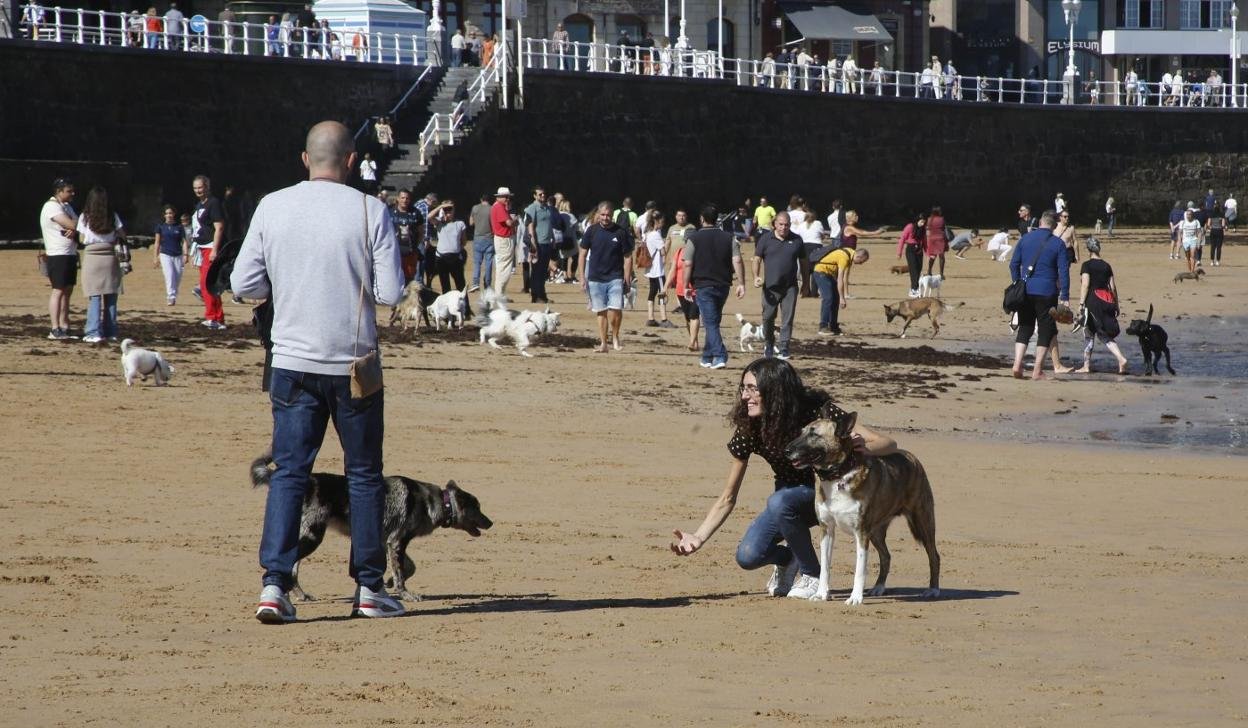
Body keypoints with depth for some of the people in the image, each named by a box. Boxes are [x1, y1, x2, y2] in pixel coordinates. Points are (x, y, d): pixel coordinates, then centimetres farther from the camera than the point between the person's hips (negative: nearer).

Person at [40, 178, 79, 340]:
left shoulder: (66, 207, 17)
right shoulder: (51, 207, -14)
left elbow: (75, 226, 9)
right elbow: (71, 224, -22)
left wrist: (73, 229, -13)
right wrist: (77, 224, -1)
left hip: (71, 254, 9)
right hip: (58, 255, -9)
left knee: (67, 290, 9)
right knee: (58, 290, -10)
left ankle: (64, 327, 13)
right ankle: (55, 330, -12)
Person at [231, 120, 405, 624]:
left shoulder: (272, 208, -2)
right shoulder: (370, 212, -8)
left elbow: (244, 284, 0)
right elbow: (389, 293, -10)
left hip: (292, 361, 1)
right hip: (354, 364, -1)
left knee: (288, 472, 4)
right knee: (364, 474, 11)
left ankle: (274, 584, -7)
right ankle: (369, 587, 14)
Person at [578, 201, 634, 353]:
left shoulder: (621, 232, -3)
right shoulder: (592, 231, 1)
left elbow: (628, 257, 1)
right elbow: (583, 254, 8)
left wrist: (627, 280, -3)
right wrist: (582, 277, 2)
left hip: (615, 278, -2)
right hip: (595, 278, 2)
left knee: (615, 309, -16)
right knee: (601, 312, 6)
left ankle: (615, 336, 9)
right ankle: (603, 344, 14)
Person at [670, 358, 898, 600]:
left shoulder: (818, 413, -26)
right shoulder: (748, 429, -15)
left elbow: (888, 444, -28)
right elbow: (728, 499, -7)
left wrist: (864, 448, -51)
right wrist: (698, 538, -18)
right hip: (787, 498, 3)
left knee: (780, 501, -35)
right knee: (748, 556, -22)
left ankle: (813, 575, -14)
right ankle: (787, 558, 13)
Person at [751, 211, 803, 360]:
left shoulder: (796, 240, 6)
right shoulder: (766, 239, 2)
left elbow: (803, 261, 14)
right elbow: (757, 259, 3)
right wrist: (756, 277, -12)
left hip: (790, 286, 0)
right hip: (771, 286, 0)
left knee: (787, 319, -4)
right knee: (768, 317, 5)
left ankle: (783, 349, -1)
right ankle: (768, 345, 25)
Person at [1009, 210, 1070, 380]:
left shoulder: (1025, 239, 6)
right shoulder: (1057, 243, -3)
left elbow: (1014, 264, 9)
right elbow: (1063, 271, -7)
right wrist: (1065, 297, -6)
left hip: (1026, 291, 3)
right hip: (1047, 293, -3)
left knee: (1024, 328, 12)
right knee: (1045, 330, 5)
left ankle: (1017, 363, -5)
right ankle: (1037, 371, 2)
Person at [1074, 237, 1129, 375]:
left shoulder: (1087, 265, -5)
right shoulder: (1106, 266, 10)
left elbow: (1085, 285, -13)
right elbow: (1113, 287, 10)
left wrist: (1081, 304, -13)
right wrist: (1116, 305, 16)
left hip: (1092, 301, -5)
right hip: (1106, 301, 5)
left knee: (1088, 334, 7)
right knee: (1105, 334, 8)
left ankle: (1087, 366, 11)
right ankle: (1121, 358, -12)